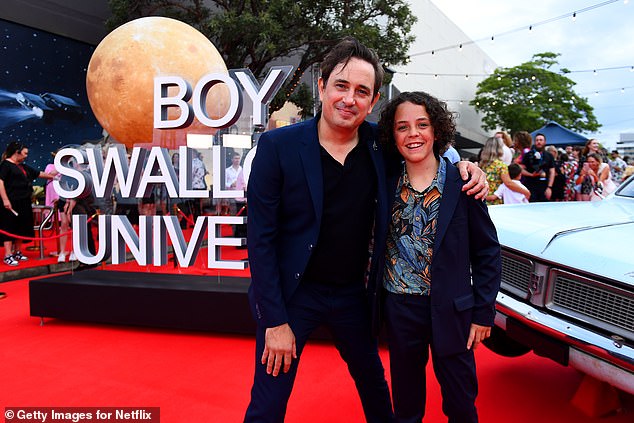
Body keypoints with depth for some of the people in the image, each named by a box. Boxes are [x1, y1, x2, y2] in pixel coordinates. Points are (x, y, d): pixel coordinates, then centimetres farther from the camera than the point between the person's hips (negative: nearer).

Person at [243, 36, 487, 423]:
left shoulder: (380, 143, -5)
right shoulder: (278, 145, -16)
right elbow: (261, 238, -14)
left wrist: (463, 166, -7)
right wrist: (275, 321, -15)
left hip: (355, 293, 4)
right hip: (293, 294, -3)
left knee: (373, 380, 25)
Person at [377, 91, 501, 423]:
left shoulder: (463, 183, -8)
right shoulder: (386, 182, -2)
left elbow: (487, 253, -2)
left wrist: (484, 314, -4)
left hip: (451, 309, -2)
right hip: (399, 308, 2)